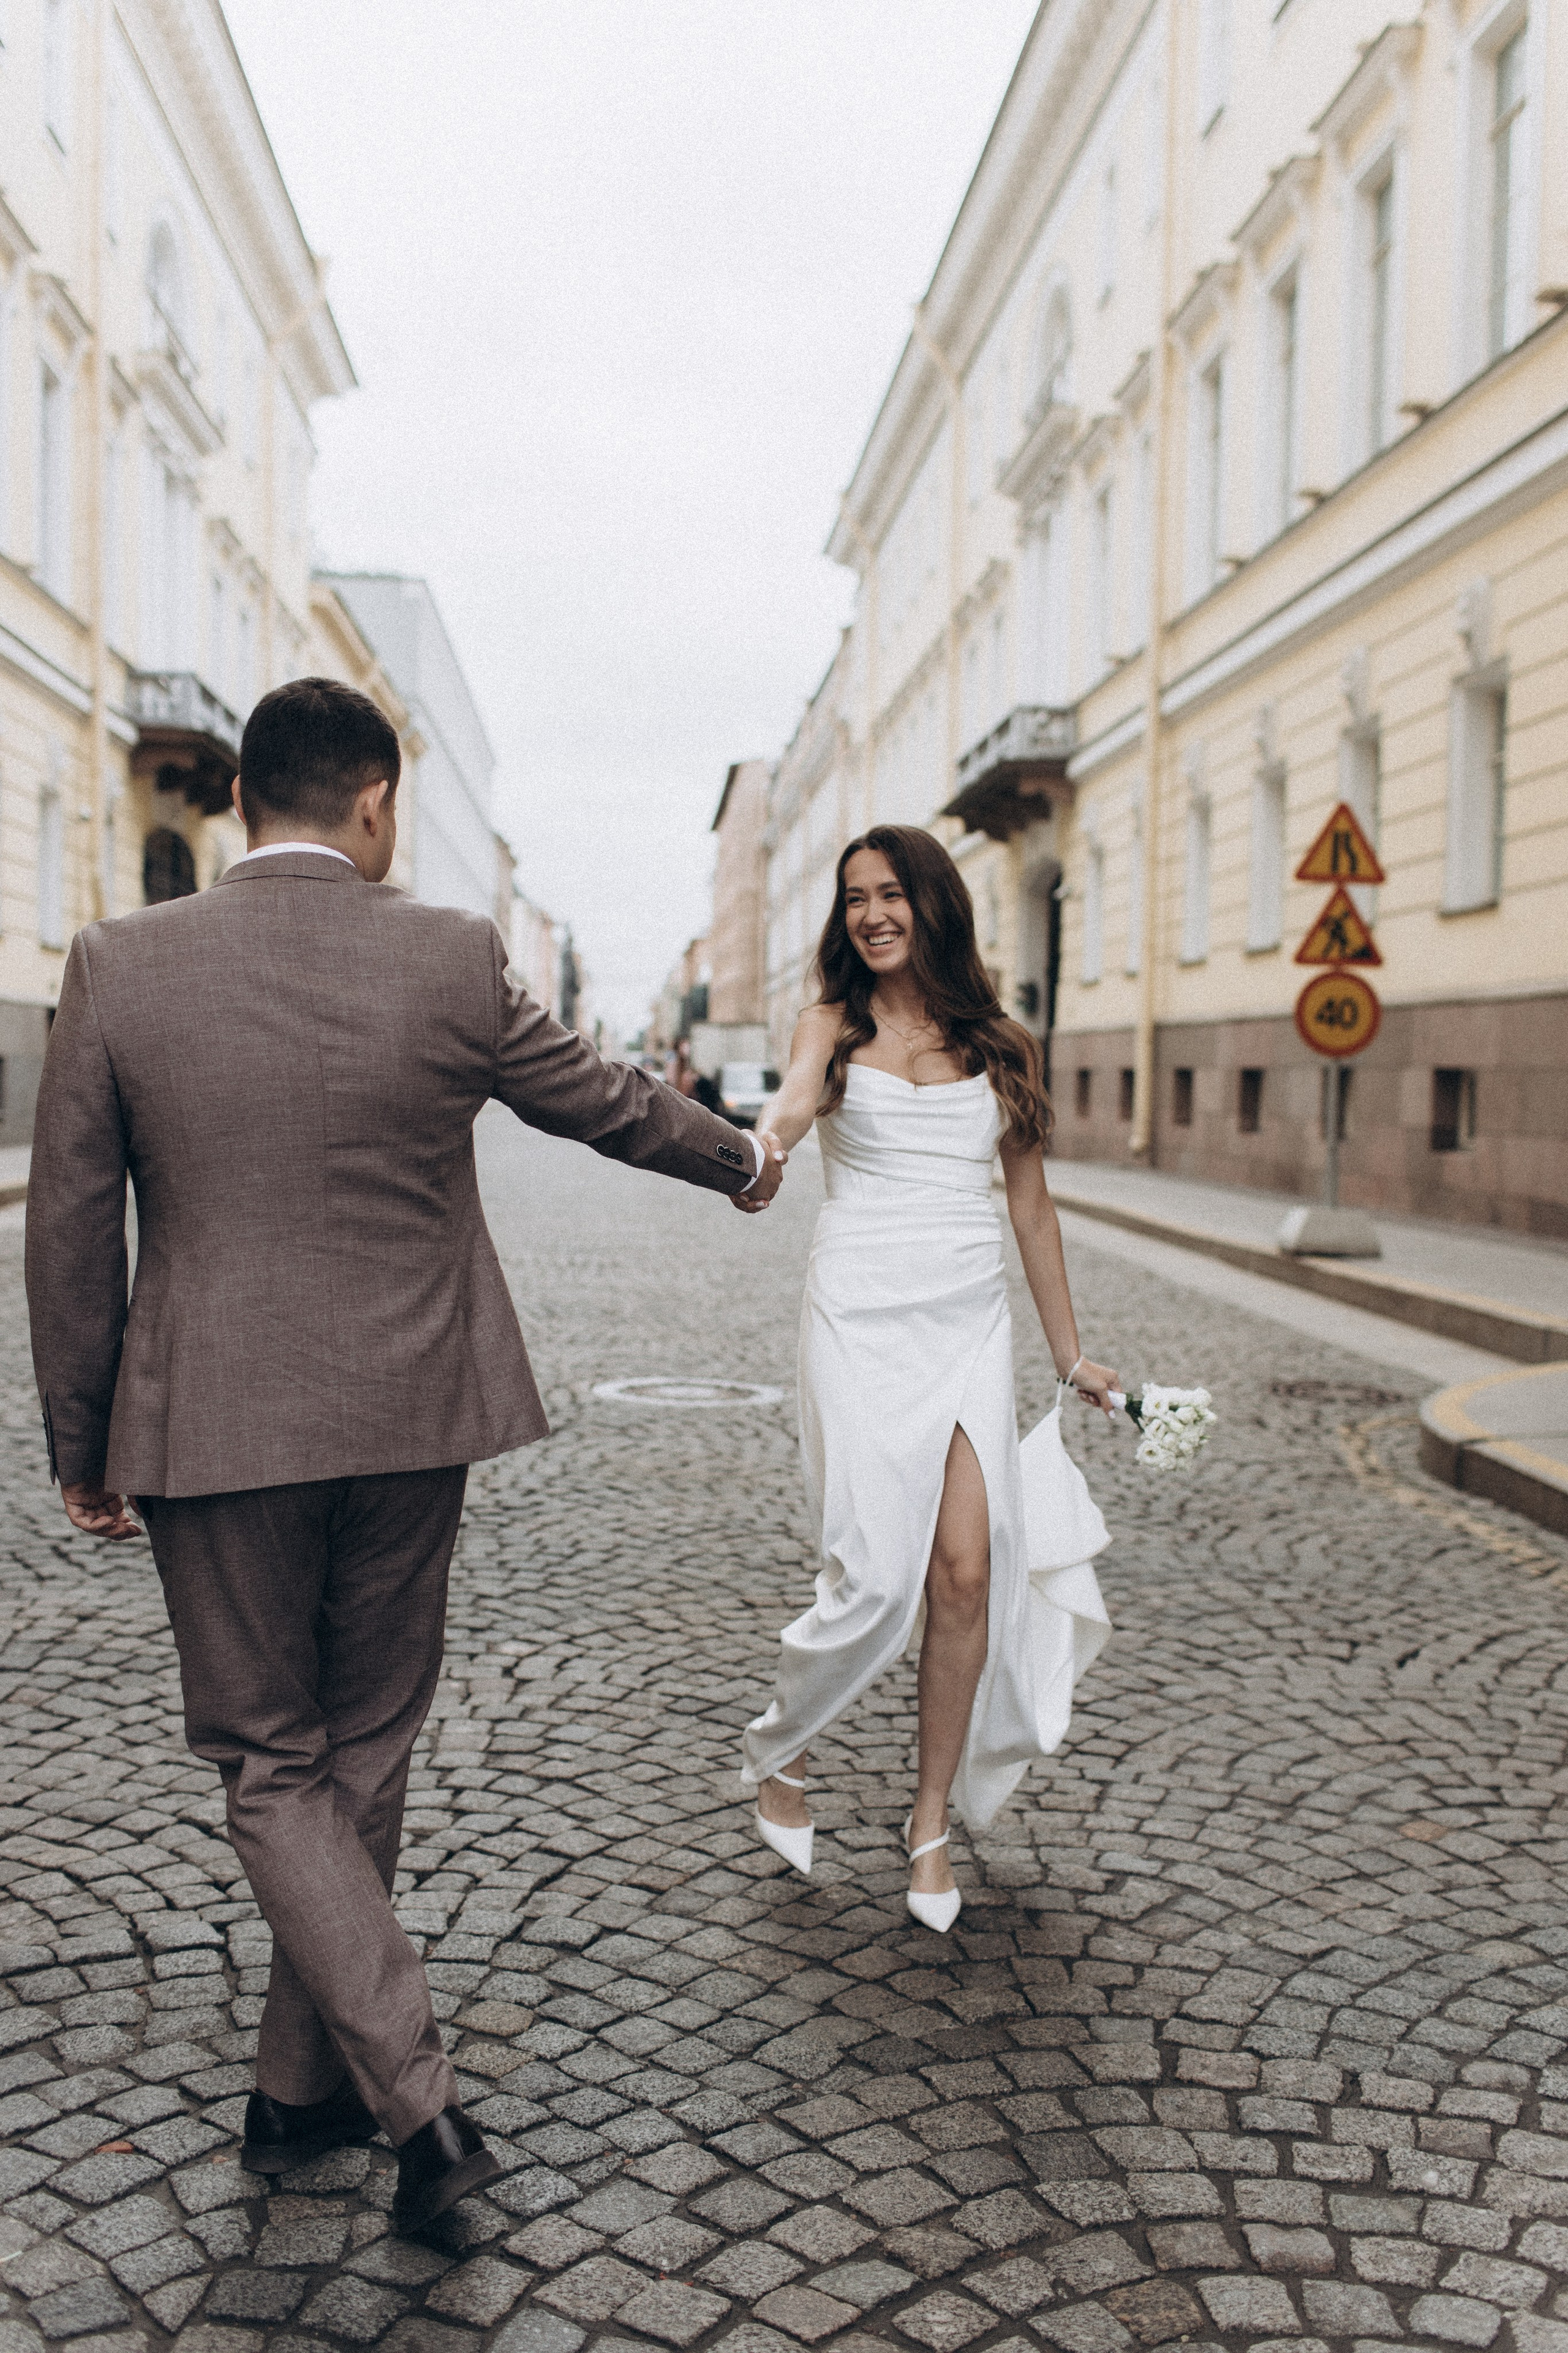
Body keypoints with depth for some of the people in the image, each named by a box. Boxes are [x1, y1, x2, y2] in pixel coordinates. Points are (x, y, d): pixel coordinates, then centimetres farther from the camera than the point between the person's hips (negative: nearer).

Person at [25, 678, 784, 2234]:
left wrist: (80, 1446, 10)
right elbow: (605, 1101, 10)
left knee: (271, 1766, 11)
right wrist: (737, 1160, 30)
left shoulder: (118, 968, -6)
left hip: (215, 1432, -1)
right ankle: (303, 2089, 32)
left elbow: (71, 1234, -2)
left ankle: (417, 2099, 1)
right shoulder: (452, 963, -6)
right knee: (362, 1756, 17)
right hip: (408, 1421, 1)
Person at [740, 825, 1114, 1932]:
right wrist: (765, 1142, -44)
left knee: (968, 1571, -4)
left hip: (972, 1324, 3)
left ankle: (933, 1823, 15)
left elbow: (1030, 1201, 15)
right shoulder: (836, 1025, 4)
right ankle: (777, 1755, 22)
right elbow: (794, 1101, -19)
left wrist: (1071, 1352, 16)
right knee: (875, 1578, -8)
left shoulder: (1001, 1047, 10)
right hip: (862, 1320, -2)